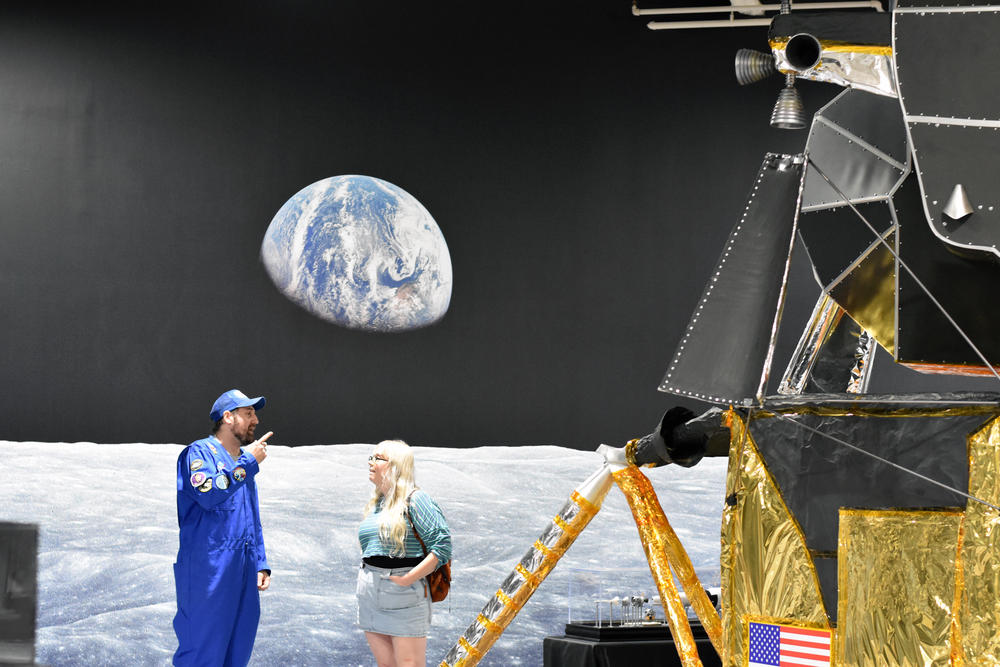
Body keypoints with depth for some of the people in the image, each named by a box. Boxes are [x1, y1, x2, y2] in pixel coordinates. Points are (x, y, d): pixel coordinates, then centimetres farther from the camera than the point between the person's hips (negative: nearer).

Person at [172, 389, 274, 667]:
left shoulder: (244, 463, 23)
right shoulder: (199, 452, -3)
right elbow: (208, 493, -22)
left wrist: (261, 563, 18)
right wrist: (247, 463, -13)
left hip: (243, 576, 8)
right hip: (206, 574, -8)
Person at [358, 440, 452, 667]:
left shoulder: (414, 499, -8)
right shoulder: (374, 503, 16)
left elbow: (442, 546, -15)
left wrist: (407, 579, -18)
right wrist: (367, 577, 11)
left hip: (403, 597, -8)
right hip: (370, 595, 8)